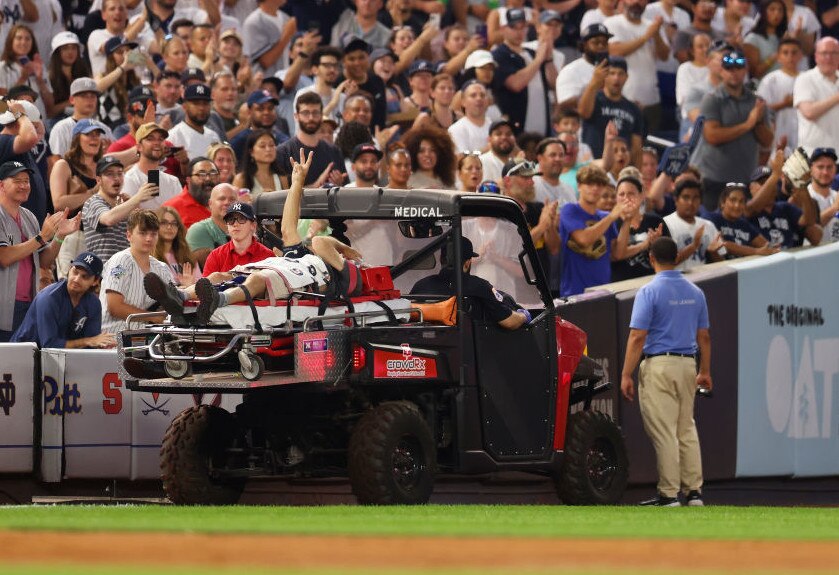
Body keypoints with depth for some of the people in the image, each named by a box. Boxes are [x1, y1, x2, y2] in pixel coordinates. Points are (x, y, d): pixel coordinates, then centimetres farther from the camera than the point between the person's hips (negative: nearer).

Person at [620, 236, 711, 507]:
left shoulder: (649, 292, -9)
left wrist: (626, 375, -12)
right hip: (688, 364, 6)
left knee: (663, 432, -4)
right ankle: (694, 491, 11)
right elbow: (704, 336, 13)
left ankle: (669, 494, -4)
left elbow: (637, 337, -14)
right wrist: (705, 371, 21)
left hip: (658, 365, -6)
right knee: (687, 429, 13)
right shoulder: (695, 292, 9)